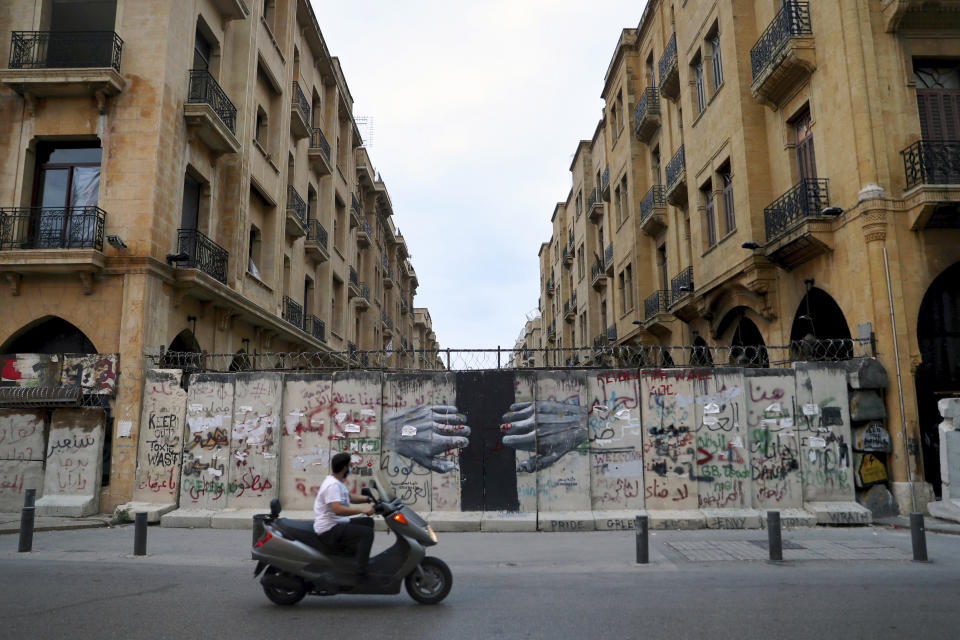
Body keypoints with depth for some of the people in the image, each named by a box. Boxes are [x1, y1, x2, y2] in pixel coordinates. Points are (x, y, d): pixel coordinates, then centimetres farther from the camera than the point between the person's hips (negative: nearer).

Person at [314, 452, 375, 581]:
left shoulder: (337, 481, 12)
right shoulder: (332, 485, -21)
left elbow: (349, 496, 24)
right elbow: (338, 509, -33)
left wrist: (369, 499, 11)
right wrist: (362, 509, -31)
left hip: (337, 523, 11)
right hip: (329, 530, -11)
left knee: (368, 522, 19)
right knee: (367, 533, -22)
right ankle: (361, 575, -22)